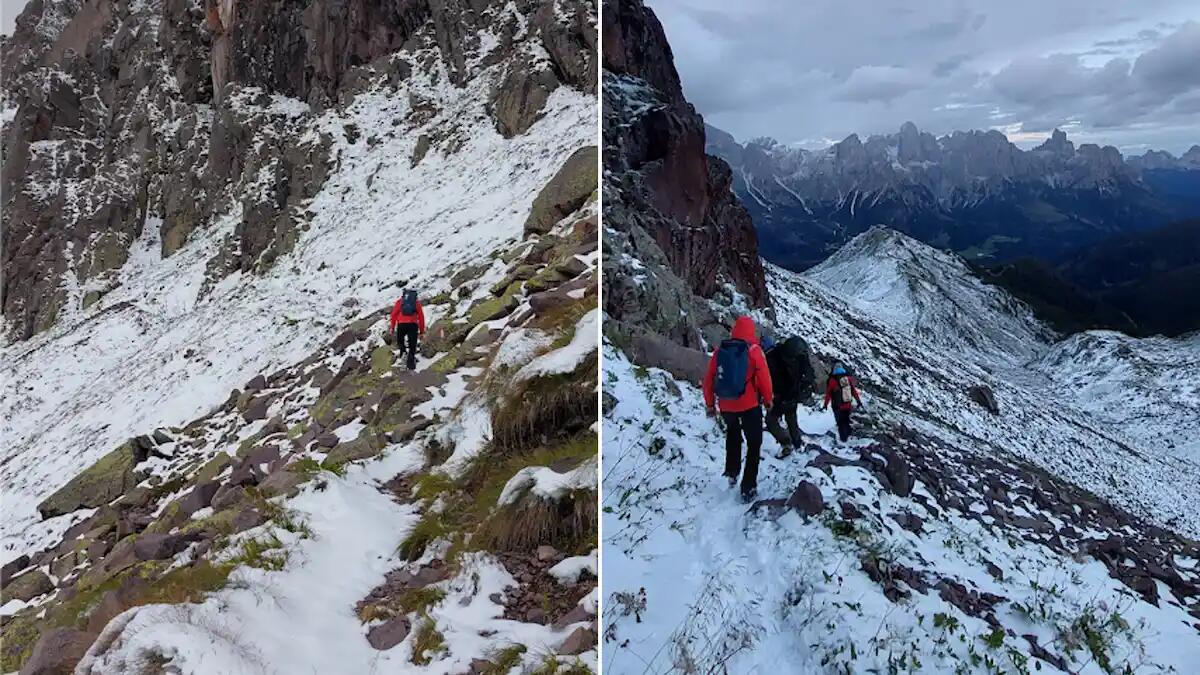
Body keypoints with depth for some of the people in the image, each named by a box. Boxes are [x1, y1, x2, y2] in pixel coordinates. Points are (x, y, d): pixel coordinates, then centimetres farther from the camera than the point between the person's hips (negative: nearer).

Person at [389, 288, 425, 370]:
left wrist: (392, 327, 12)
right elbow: (421, 317, 14)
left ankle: (403, 351, -8)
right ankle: (411, 364, 1)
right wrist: (422, 331, 16)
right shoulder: (417, 303, 19)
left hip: (401, 324, 0)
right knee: (412, 345, 8)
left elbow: (394, 315, 9)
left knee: (400, 341, 21)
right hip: (413, 325, 0)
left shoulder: (399, 302, 17)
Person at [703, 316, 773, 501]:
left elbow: (708, 380, 3)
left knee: (732, 432, 31)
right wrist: (768, 399, 8)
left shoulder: (720, 351, -1)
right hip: (749, 405, -3)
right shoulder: (753, 350, -10)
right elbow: (764, 378, -9)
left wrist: (710, 404, 15)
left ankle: (732, 472, 28)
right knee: (754, 444, 10)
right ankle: (748, 487, 7)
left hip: (726, 406, 4)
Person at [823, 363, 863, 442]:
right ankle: (847, 434, 29)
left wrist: (825, 405, 0)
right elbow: (854, 391, 2)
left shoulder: (832, 380, -16)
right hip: (848, 405, 4)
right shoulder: (849, 378, -5)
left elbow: (828, 394, -10)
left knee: (840, 422, 11)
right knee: (846, 420, 22)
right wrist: (858, 401, 12)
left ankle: (843, 437, 15)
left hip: (838, 407, -3)